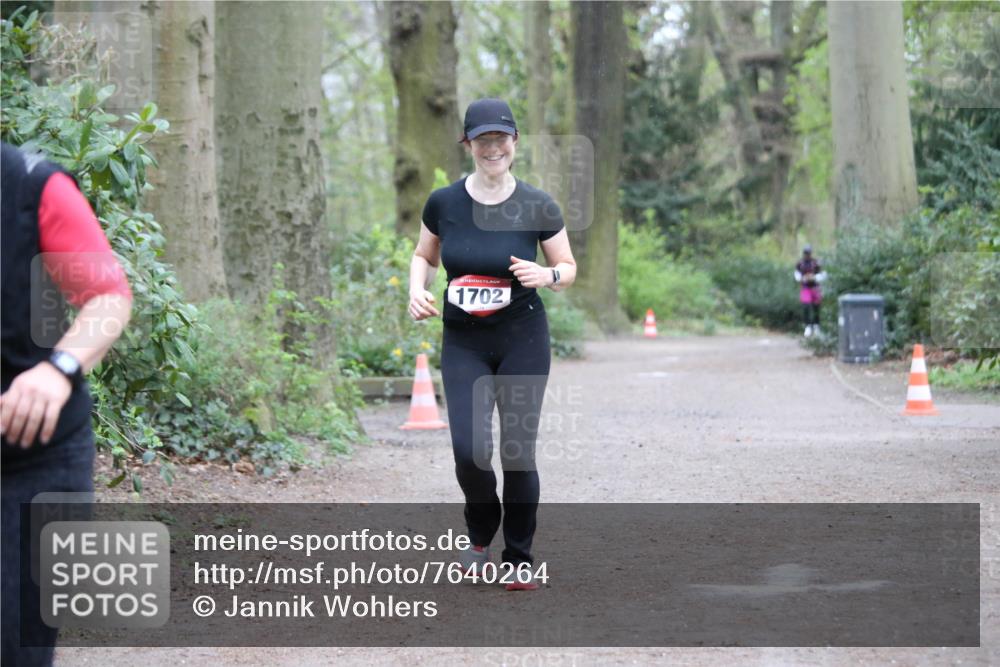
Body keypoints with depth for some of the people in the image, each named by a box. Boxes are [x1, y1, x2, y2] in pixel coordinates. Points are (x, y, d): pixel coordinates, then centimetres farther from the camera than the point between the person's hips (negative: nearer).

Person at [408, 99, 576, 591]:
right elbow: (424, 256, 14)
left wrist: (548, 275, -18)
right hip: (462, 342, 1)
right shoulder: (443, 203, -3)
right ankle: (480, 535, 21)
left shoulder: (538, 206, -6)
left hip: (523, 339, -1)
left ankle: (517, 560, 17)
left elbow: (569, 269, 4)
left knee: (518, 451, -1)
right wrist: (417, 290, -5)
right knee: (470, 449, -10)